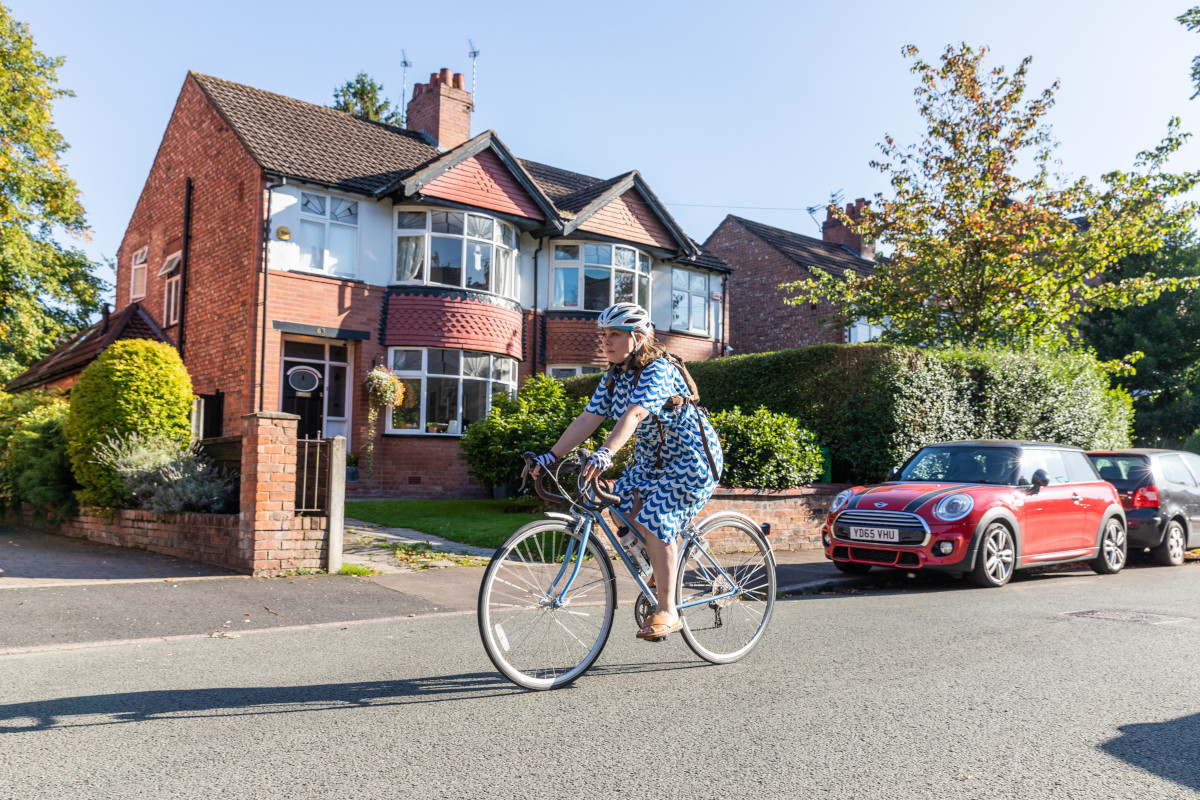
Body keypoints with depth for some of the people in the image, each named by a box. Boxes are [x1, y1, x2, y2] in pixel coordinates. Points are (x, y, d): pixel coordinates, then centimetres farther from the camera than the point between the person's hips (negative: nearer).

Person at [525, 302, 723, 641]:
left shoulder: (657, 371, -23)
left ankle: (667, 611, -11)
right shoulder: (613, 377, 1)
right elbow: (587, 419, -5)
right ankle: (662, 571, 14)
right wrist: (552, 456, -15)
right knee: (626, 512, -11)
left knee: (654, 520, -21)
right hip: (651, 457, 8)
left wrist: (605, 454, -52)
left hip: (690, 458, -8)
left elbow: (632, 415, -39)